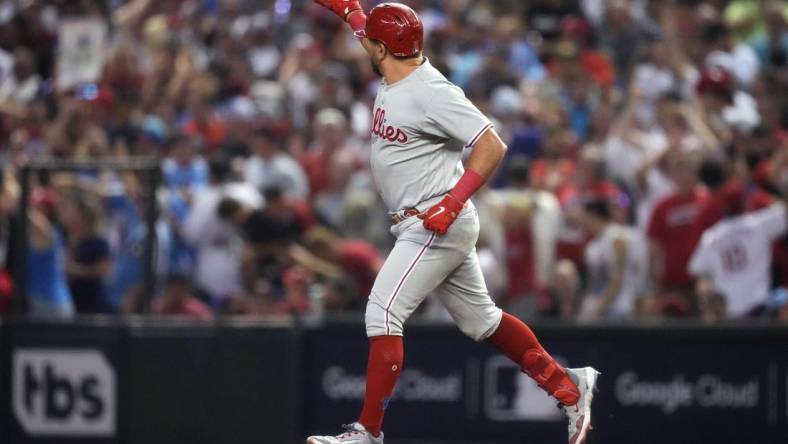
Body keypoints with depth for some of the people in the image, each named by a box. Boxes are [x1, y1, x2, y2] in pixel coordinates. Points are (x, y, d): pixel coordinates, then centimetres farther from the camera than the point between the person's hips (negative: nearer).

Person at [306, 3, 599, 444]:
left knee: (383, 313, -14)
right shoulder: (398, 74, 8)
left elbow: (492, 146, -23)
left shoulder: (431, 92, -20)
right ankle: (569, 386, 20)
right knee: (480, 320, 15)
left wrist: (453, 202, -27)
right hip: (419, 226, 10)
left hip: (438, 224, -10)